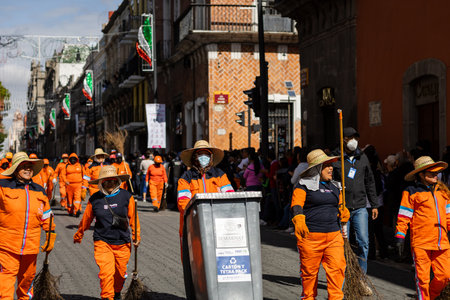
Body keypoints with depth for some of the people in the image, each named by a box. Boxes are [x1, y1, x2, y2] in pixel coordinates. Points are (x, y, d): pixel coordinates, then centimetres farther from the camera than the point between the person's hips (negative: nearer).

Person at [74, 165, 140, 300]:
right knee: (106, 272, -15)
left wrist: (136, 236, 1)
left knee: (120, 272, 15)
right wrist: (78, 236, 22)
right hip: (102, 242, -1)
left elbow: (133, 218, 5)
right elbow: (86, 220, 11)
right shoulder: (94, 199, -1)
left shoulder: (126, 197, -1)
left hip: (122, 243, 2)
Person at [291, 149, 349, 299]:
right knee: (309, 270, 4)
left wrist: (344, 229, 20)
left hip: (333, 236, 5)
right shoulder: (304, 185, -1)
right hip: (310, 236, -4)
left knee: (337, 267, -9)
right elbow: (296, 205, -11)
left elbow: (341, 207, 26)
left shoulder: (335, 186, 18)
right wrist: (299, 221, -27)